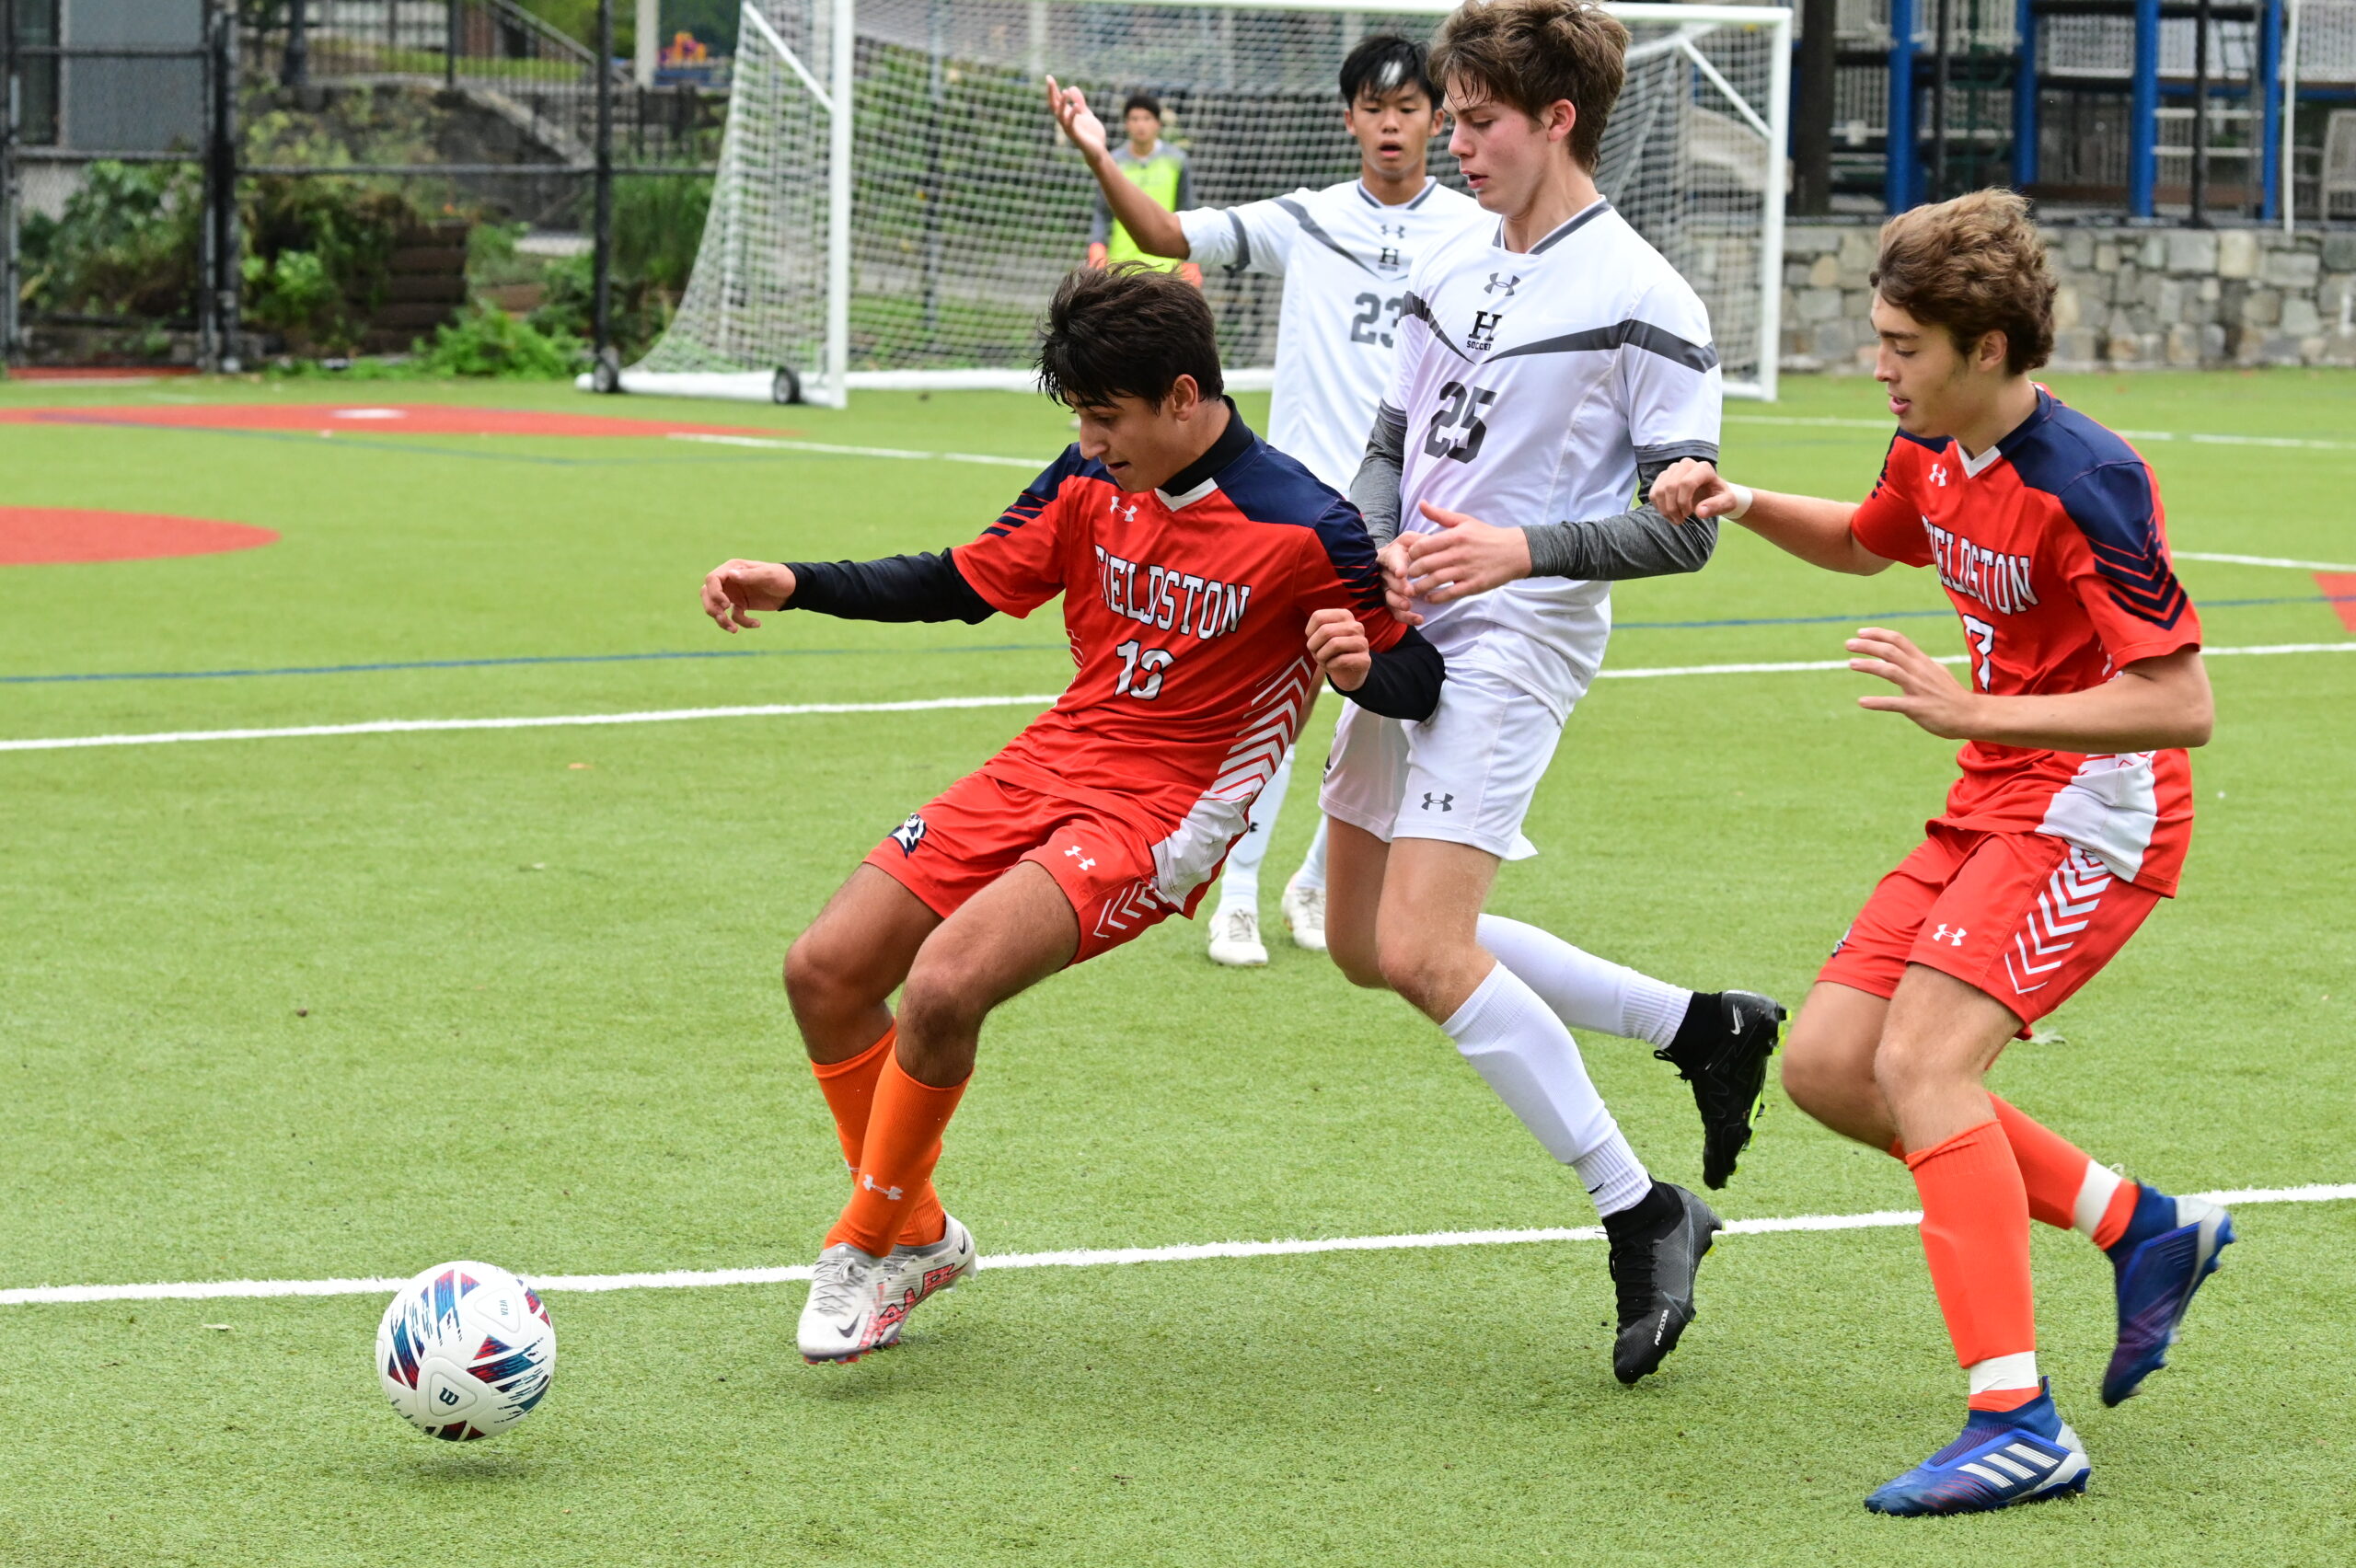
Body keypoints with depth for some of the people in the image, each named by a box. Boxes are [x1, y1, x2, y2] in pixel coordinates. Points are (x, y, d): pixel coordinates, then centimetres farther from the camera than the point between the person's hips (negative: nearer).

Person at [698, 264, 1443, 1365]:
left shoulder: (1302, 530, -15)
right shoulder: (1095, 479, 3)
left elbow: (1418, 682, -8)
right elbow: (965, 583, 15)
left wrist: (1359, 665, -32)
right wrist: (793, 585, 6)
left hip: (1159, 811, -7)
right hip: (1045, 767, 7)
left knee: (941, 985, -27)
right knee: (825, 972, 0)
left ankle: (866, 1252, -5)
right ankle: (918, 1235, 20)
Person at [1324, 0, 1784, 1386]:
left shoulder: (1642, 304, -11)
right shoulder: (1451, 270, 12)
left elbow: (1684, 528, -12)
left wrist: (1521, 551, -26)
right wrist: (1377, 550, -3)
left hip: (1518, 640, -9)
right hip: (1408, 632, 9)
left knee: (1423, 952, -19)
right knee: (1367, 944, 11)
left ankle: (1644, 1215, -7)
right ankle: (1701, 1025, 22)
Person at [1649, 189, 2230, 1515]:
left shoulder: (2086, 485, -23)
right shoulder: (1932, 453, 5)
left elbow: (2182, 705, -26)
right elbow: (1867, 543, 30)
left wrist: (1971, 710, -29)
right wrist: (1745, 506, 11)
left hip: (2094, 815, -10)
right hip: (1993, 810, 10)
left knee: (1921, 1062, -24)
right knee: (1827, 1066, 4)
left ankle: (2018, 1425, -24)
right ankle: (2143, 1229, 14)